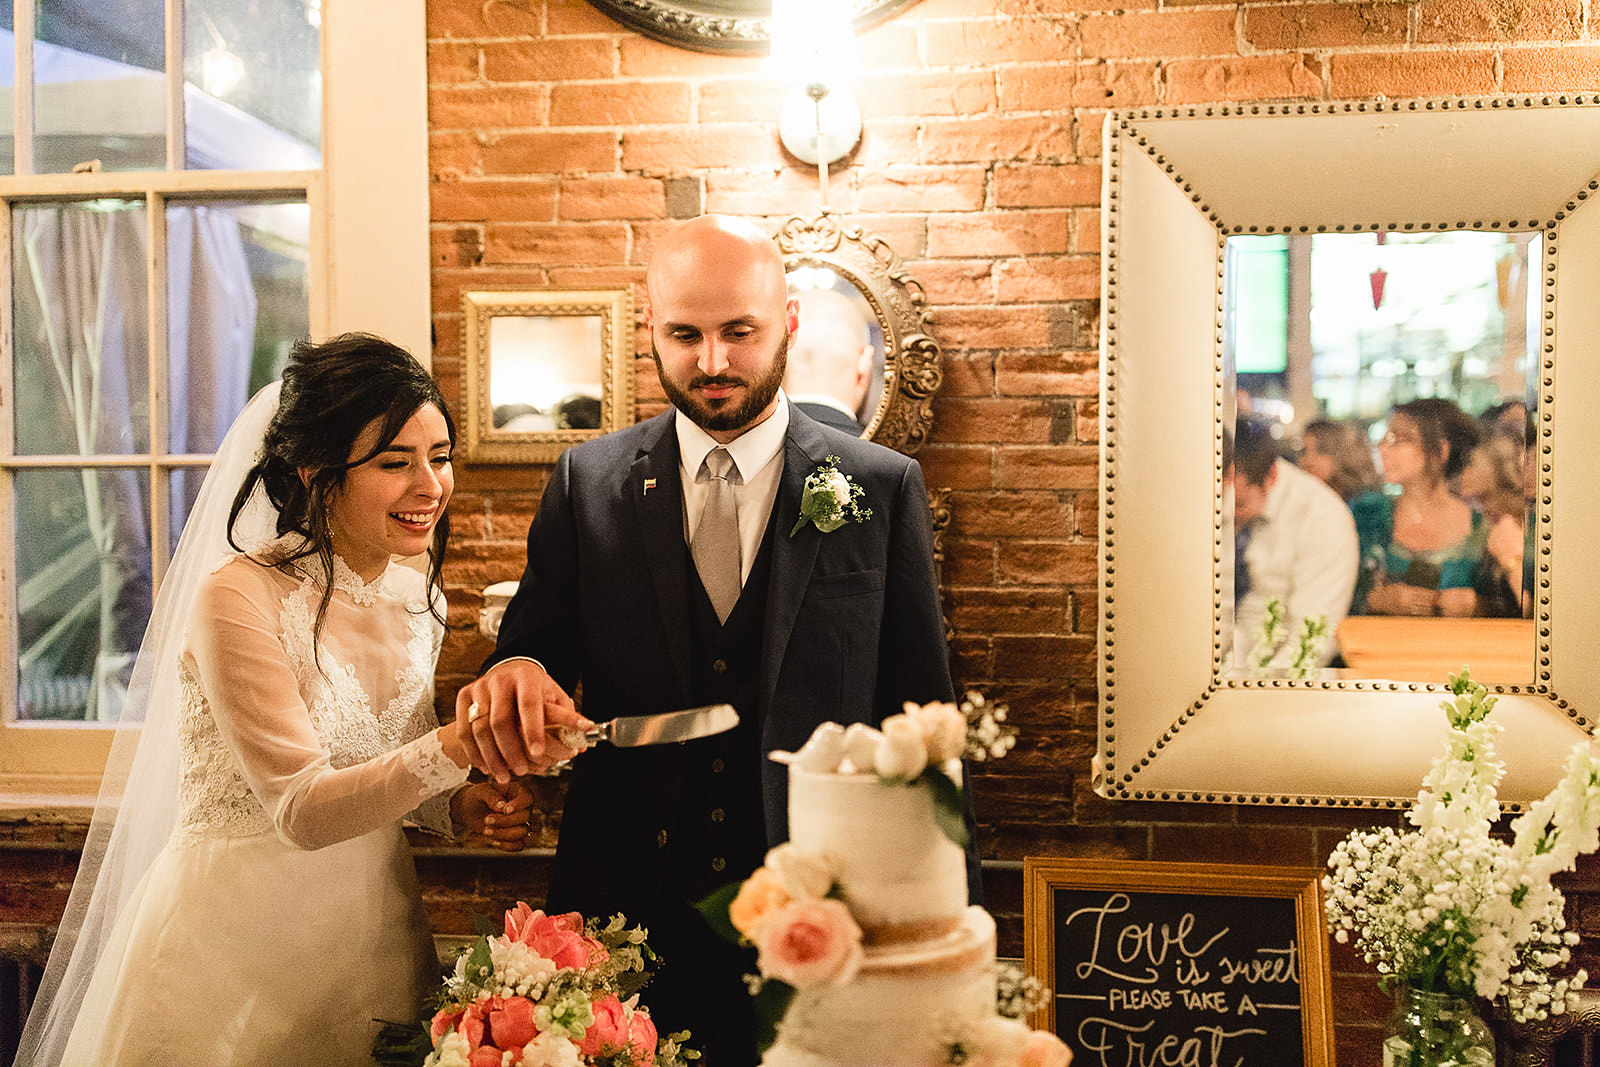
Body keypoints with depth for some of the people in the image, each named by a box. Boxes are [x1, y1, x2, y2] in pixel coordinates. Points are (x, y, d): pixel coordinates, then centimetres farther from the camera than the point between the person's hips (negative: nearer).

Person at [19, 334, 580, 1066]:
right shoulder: (239, 595, -19)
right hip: (236, 946, -6)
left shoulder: (418, 600, 1)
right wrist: (458, 747, -36)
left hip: (371, 939, 6)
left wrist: (459, 805, -8)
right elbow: (301, 808, -24)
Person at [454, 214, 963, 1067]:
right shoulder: (586, 483, 2)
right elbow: (537, 641, 3)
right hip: (627, 908, 1)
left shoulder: (883, 489, -2)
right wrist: (513, 676, -21)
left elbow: (920, 717, 0)